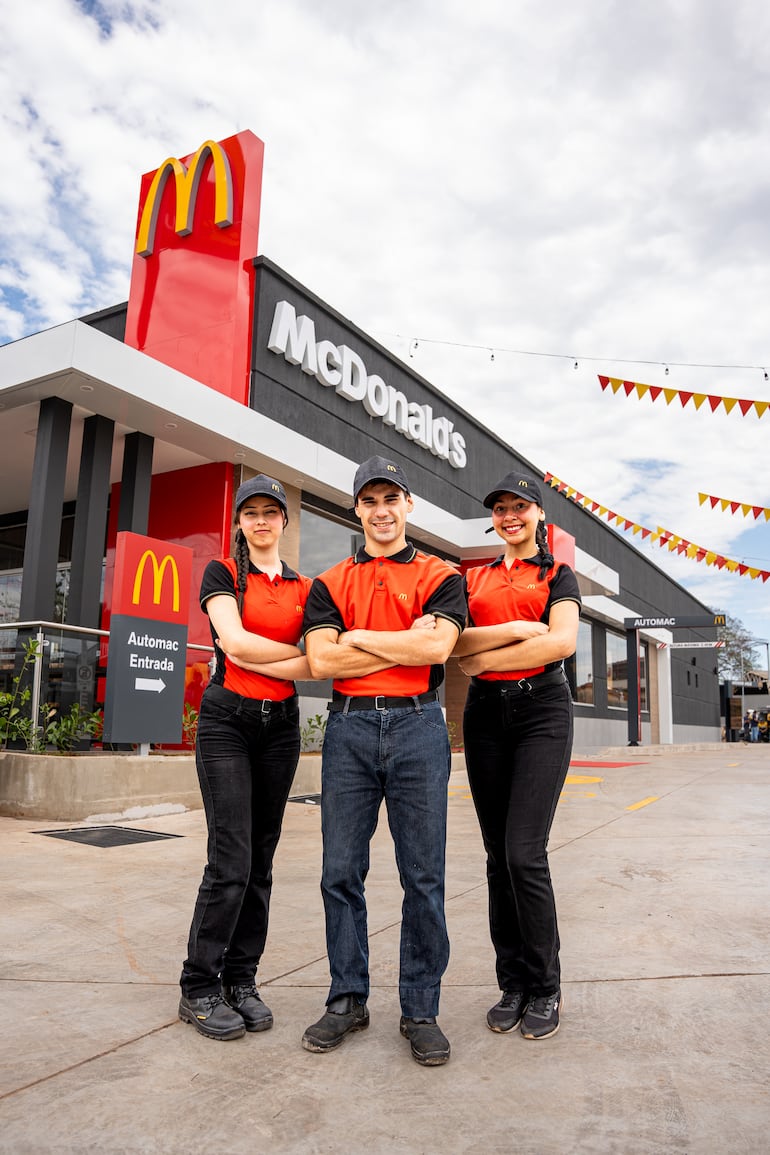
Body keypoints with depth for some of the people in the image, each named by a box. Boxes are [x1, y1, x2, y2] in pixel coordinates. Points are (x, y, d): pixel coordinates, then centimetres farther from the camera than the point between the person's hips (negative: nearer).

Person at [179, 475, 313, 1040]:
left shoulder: (305, 587, 11)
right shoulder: (222, 573, 2)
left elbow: (321, 663, -1)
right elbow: (235, 641, -13)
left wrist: (255, 659, -12)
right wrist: (302, 654, -6)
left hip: (281, 723, 4)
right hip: (227, 718, -4)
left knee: (261, 859, 7)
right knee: (231, 859, -7)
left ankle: (240, 979, 20)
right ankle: (199, 987, 10)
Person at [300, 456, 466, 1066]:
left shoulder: (440, 576, 8)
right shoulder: (331, 582, 13)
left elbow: (437, 646, -10)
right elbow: (321, 659, -2)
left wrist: (360, 637, -4)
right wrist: (406, 642, -6)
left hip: (417, 725, -2)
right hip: (349, 725, 2)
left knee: (423, 875, 3)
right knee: (341, 872, 7)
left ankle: (421, 1009, 19)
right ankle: (348, 999, 25)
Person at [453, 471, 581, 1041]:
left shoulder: (557, 575, 8)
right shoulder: (474, 578, 16)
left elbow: (562, 642, -10)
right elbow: (453, 642, 0)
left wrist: (484, 658, -9)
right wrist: (517, 629, -11)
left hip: (541, 709, -3)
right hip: (485, 713, 4)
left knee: (524, 851, -10)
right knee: (499, 854, 6)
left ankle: (545, 986, 8)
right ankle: (513, 983, 19)